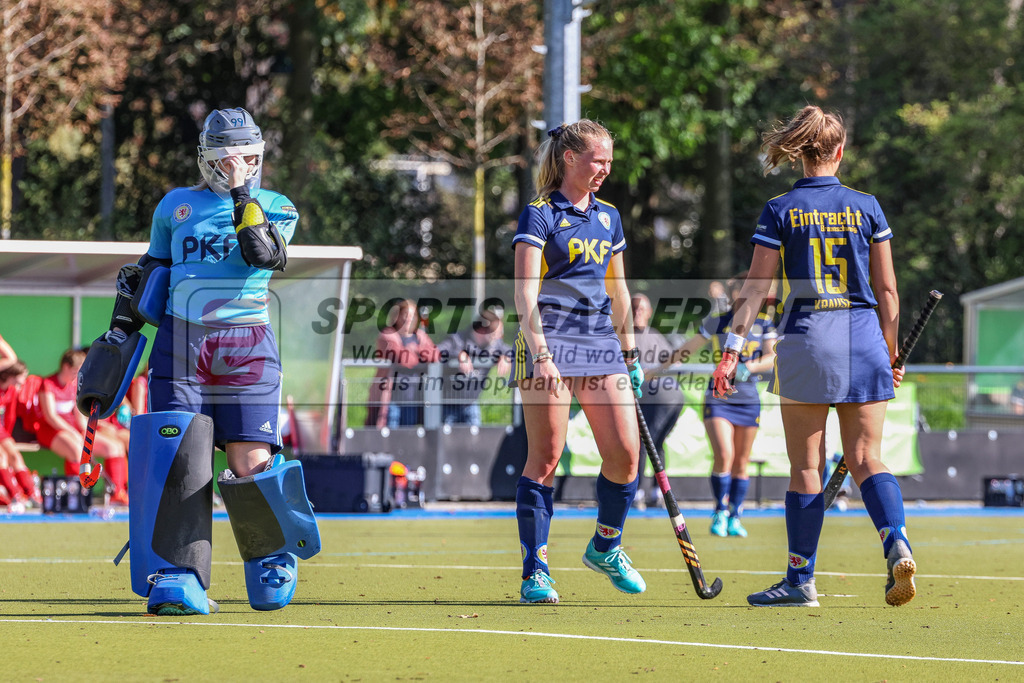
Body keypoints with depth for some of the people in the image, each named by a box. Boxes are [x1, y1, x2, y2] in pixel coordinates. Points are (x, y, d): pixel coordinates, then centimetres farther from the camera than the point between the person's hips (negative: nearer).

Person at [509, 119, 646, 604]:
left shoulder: (608, 217, 15)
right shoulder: (539, 215, -4)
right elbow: (525, 294, -12)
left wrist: (630, 354, 20)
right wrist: (541, 355, -22)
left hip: (601, 341, 6)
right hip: (551, 342, -6)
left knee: (625, 452, -2)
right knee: (545, 457, -6)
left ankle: (605, 547, 20)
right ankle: (535, 571, -1)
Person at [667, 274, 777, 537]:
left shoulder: (763, 323, 4)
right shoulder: (717, 320, 1)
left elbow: (771, 357, -4)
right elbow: (689, 348, 10)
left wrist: (748, 367, -23)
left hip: (748, 401, 2)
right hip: (718, 397, -2)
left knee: (741, 462, 4)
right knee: (723, 456, -16)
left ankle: (734, 518, 15)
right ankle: (720, 514, -3)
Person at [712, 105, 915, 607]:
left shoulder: (780, 211, 0)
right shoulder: (866, 208, 5)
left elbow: (755, 288, -4)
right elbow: (887, 290, 7)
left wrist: (734, 349, -3)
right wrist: (890, 352, 16)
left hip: (806, 341, -2)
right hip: (863, 337, 2)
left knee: (807, 467, 5)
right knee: (866, 459, 5)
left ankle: (801, 579, 8)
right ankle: (896, 542, -20)